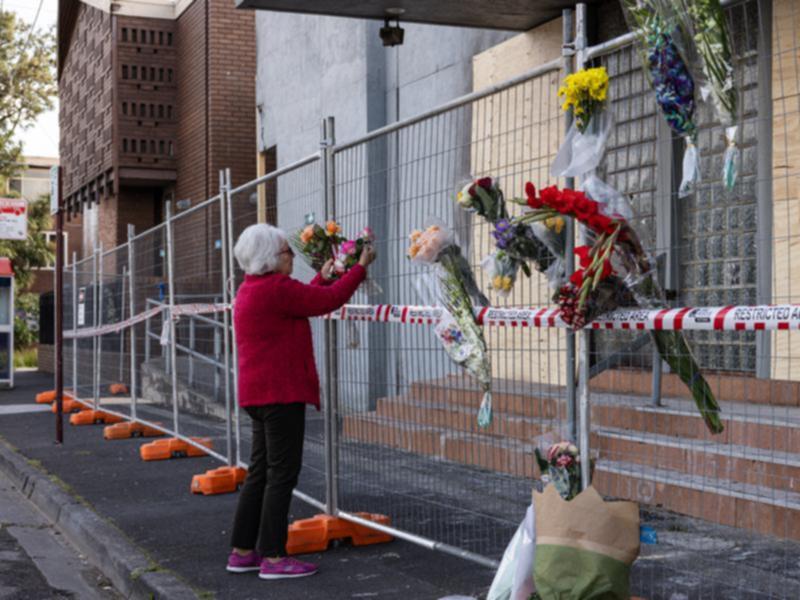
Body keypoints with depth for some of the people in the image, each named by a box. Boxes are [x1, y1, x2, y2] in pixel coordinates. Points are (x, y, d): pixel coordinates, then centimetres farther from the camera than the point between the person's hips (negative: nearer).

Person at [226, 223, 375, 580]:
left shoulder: (252, 289, 17)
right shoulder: (275, 288, -15)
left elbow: (302, 300, 28)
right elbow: (327, 301, -14)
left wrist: (323, 277, 31)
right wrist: (361, 267, -3)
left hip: (259, 393, 10)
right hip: (280, 393, -10)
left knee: (260, 471, 14)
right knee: (283, 473, -6)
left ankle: (242, 552, 18)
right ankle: (273, 557, -3)